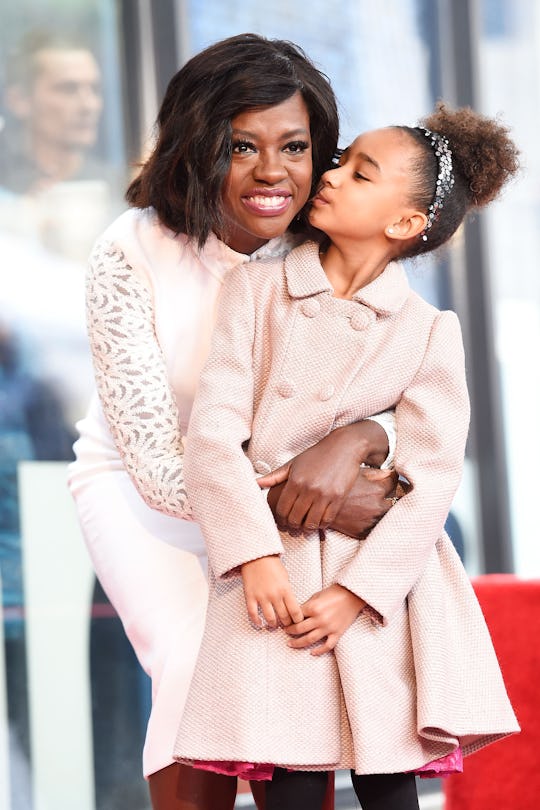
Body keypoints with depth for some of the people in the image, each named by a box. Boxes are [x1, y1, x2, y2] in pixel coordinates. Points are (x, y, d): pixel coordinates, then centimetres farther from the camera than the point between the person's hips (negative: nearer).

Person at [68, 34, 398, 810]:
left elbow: (410, 412, -14)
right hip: (141, 490, -3)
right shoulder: (132, 256, -24)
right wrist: (311, 499, -36)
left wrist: (354, 439, -38)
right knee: (199, 667, -22)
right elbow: (160, 468, -25)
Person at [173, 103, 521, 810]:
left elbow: (432, 480, -4)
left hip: (381, 580, 0)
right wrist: (256, 555, -15)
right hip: (274, 570, 0)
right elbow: (213, 431, -4)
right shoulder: (257, 288, 3)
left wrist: (356, 592, -14)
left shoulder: (429, 332, 1)